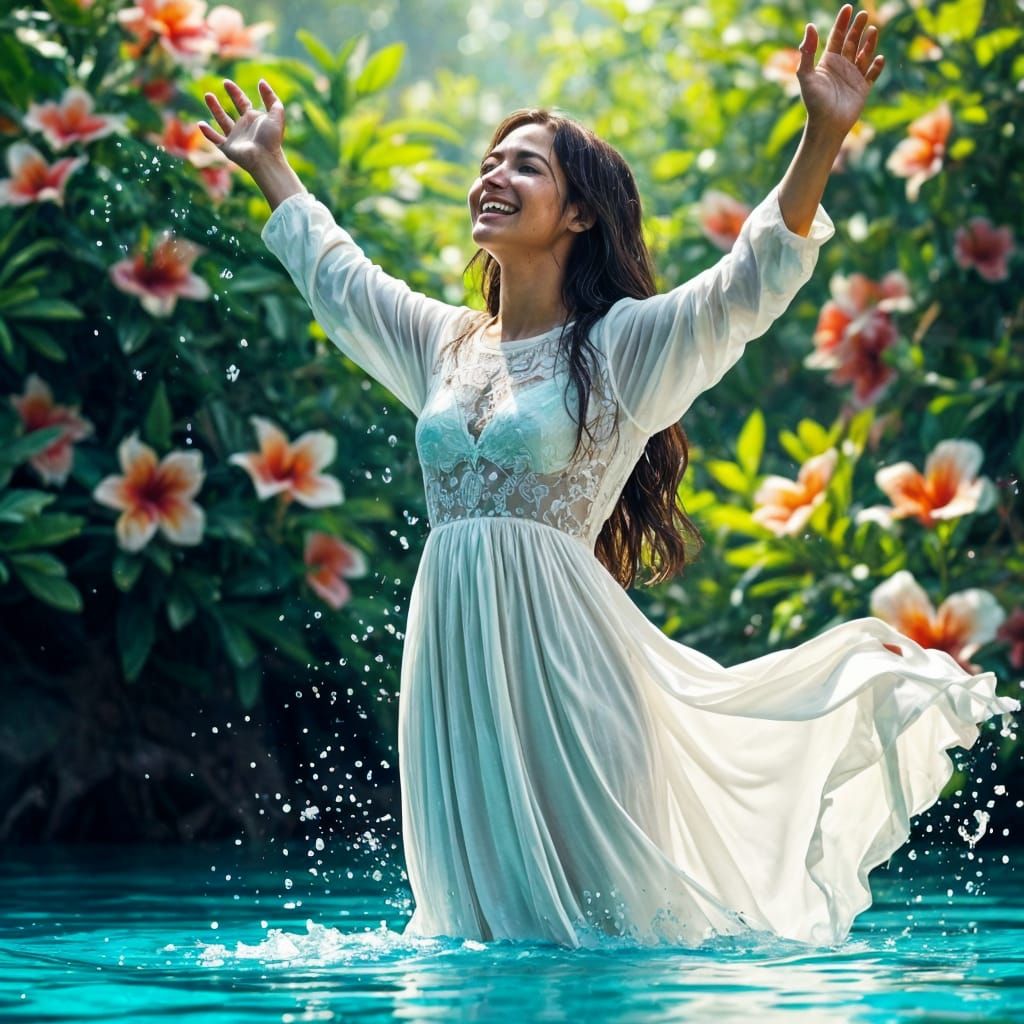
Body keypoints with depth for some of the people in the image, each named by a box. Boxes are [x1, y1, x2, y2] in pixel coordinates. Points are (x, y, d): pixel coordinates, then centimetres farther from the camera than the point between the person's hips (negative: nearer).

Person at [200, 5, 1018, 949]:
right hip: (455, 656, 5)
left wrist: (825, 137, -26)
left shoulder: (622, 347, -1)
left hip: (561, 651, -5)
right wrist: (268, 164, 43)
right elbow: (333, 274, 33)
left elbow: (756, 279, -14)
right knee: (484, 923, 9)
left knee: (603, 916, -5)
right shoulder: (446, 342, 15)